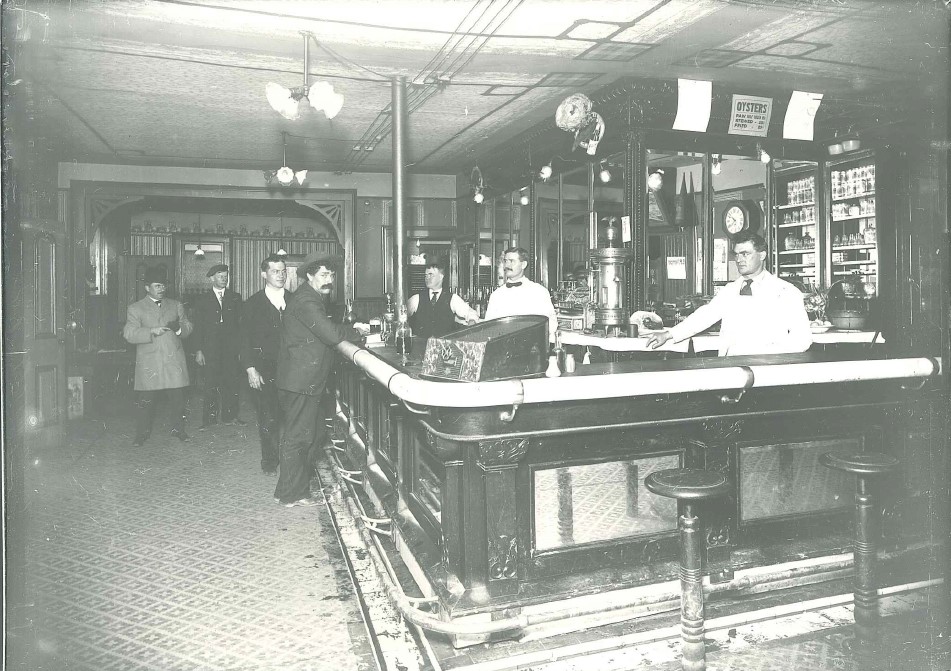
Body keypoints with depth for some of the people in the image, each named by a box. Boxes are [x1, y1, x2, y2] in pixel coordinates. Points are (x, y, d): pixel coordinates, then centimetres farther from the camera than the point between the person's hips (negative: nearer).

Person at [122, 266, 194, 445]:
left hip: (174, 361, 2)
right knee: (145, 400, 1)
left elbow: (188, 327, 13)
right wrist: (151, 332, -18)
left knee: (178, 397, 3)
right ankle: (142, 433, 14)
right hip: (149, 362, -2)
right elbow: (129, 334, -5)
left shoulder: (176, 305, 16)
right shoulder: (135, 309, 6)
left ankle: (178, 429, 18)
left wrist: (179, 328, -10)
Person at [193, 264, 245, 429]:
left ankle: (230, 416, 12)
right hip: (210, 348, -1)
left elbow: (240, 323, 8)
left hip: (231, 347, 1)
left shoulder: (235, 297, 11)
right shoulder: (202, 299, 8)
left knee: (232, 382, 2)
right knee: (211, 383, 0)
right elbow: (198, 326, 4)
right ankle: (209, 418, 8)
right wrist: (198, 350, -4)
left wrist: (241, 347, -1)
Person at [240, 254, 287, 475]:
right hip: (264, 371, -2)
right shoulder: (253, 304, 4)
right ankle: (269, 461, 16)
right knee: (268, 419, 1)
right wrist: (250, 369, -8)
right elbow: (245, 339, 1)